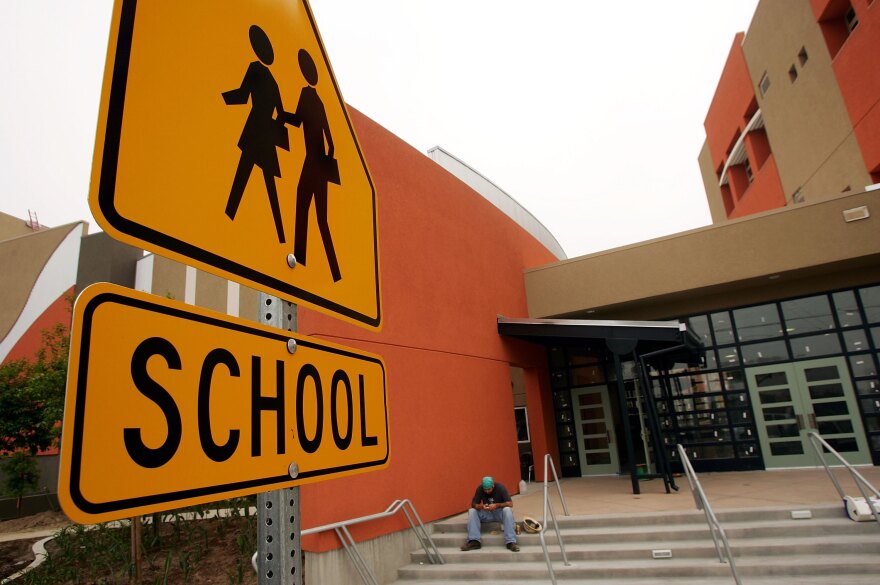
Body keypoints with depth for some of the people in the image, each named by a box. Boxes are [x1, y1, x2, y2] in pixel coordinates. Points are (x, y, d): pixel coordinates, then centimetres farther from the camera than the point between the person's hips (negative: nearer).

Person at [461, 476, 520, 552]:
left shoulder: (500, 488, -16)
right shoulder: (479, 489, -9)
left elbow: (510, 504, -19)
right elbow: (473, 504, -8)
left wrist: (497, 505, -34)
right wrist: (479, 506, -31)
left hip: (499, 512, -2)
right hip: (486, 513, 2)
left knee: (507, 510, -35)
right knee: (471, 511, -24)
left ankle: (510, 542, -37)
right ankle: (474, 541, -29)